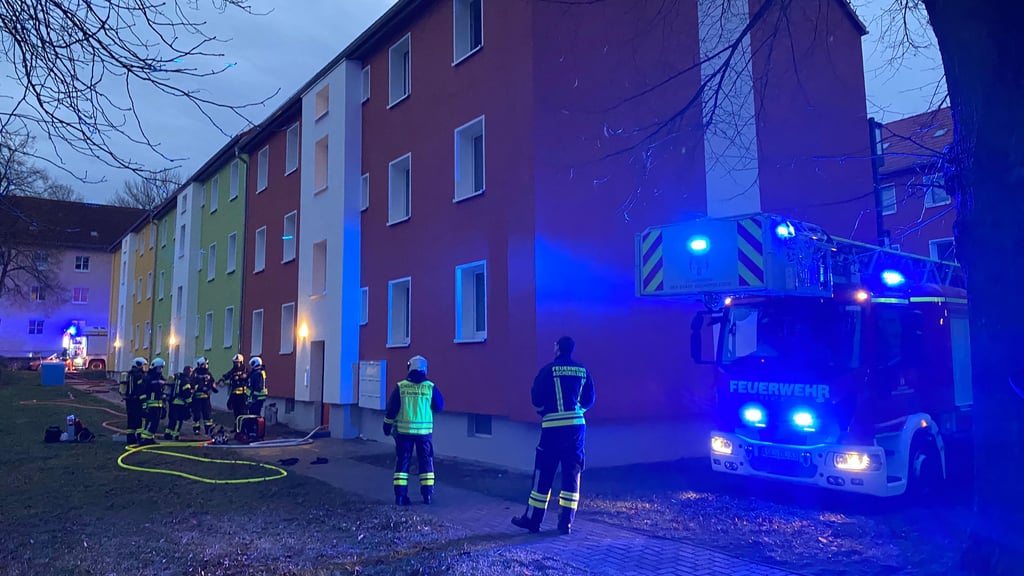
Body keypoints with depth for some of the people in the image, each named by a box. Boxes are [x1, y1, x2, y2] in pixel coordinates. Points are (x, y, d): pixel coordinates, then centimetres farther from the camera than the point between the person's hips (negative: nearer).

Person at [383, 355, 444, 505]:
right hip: (424, 430, 0)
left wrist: (387, 426, 11)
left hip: (403, 431, 0)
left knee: (402, 461, 8)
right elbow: (439, 407, 5)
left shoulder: (401, 387, -4)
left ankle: (400, 495, 6)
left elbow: (391, 409, -1)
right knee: (426, 461, 11)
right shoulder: (430, 387, -5)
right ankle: (428, 494, 12)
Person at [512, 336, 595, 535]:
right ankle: (566, 521, 9)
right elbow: (589, 400, 10)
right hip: (577, 426, 3)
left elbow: (536, 398, -3)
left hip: (553, 427, -3)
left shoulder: (548, 370, -6)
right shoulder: (583, 371, 6)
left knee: (543, 474, 5)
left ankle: (532, 519, 13)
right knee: (572, 474, 9)